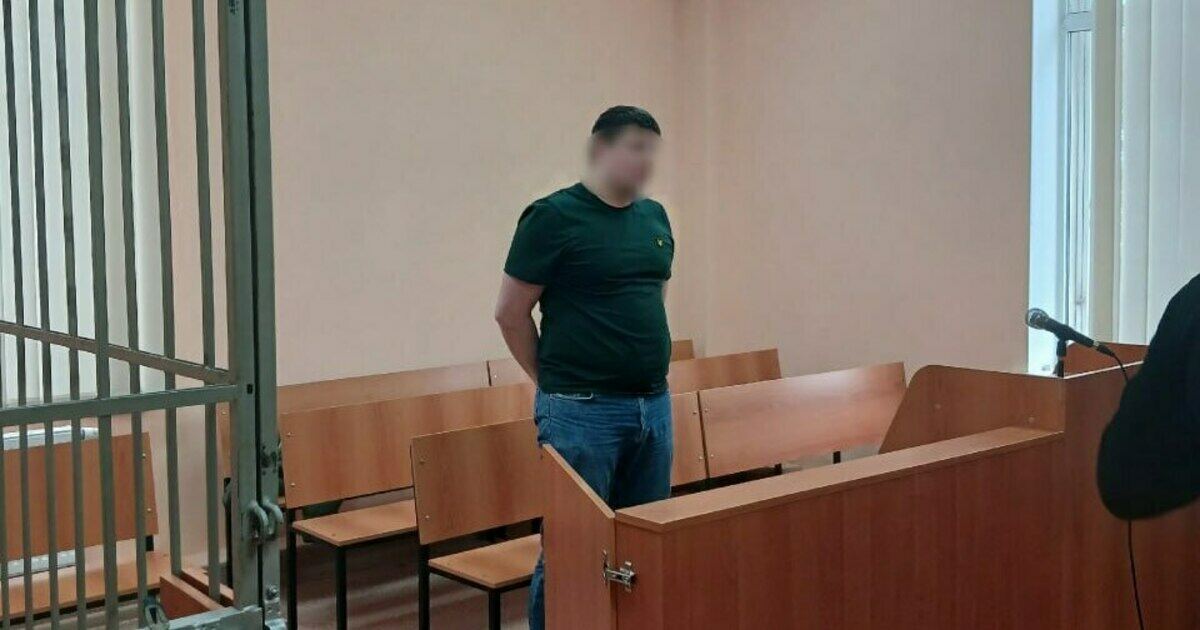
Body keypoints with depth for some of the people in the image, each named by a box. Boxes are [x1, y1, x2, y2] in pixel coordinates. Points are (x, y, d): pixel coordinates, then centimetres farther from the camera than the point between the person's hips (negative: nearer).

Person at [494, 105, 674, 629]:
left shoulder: (655, 218, 11)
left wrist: (650, 375, 16)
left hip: (654, 405, 7)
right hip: (583, 410, -7)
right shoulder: (554, 216, -10)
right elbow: (511, 311, -7)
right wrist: (553, 379, 1)